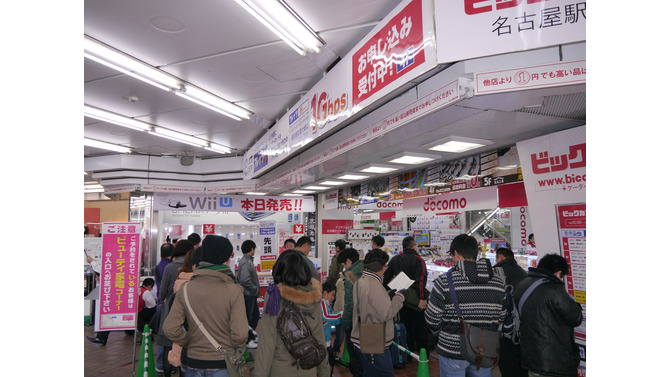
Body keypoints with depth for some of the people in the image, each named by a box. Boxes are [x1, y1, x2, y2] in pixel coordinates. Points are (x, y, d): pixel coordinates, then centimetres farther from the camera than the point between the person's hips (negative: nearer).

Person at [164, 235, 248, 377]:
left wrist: (189, 343, 7)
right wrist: (233, 349, 0)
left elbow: (170, 329, -9)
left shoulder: (185, 289, -8)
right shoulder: (234, 291, -17)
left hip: (193, 362, 3)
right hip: (223, 365, -2)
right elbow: (240, 335, -20)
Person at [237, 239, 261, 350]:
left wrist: (256, 288, 11)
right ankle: (247, 341, 13)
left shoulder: (249, 260, 13)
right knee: (248, 317, 1)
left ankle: (251, 336, 32)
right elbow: (245, 280, -28)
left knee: (255, 314, 19)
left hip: (252, 295, 10)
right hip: (247, 294, -10)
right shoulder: (245, 262, -20)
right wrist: (255, 289, -16)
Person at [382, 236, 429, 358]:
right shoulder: (418, 260, -10)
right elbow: (421, 280, -21)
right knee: (420, 326, 8)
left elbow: (386, 277, 9)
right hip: (416, 299, -5)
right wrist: (422, 298, -22)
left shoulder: (395, 260, 7)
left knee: (405, 325, 14)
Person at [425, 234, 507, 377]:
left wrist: (440, 333, 9)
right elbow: (502, 317, 6)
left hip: (452, 351, -4)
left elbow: (432, 319, -11)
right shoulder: (498, 281, -2)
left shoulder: (445, 281, -17)